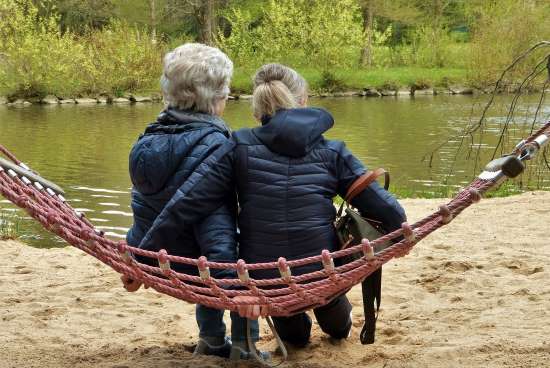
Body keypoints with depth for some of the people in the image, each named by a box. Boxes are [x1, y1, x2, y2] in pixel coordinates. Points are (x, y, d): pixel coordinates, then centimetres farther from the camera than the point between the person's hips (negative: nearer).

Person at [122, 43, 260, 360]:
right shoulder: (211, 143, -22)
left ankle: (211, 340, 38)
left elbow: (143, 210, 9)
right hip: (193, 263, -7)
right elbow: (215, 218, -29)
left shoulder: (152, 138, 2)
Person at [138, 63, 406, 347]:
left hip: (262, 282, 0)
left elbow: (185, 204, -10)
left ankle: (293, 332, 62)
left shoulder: (240, 147, -5)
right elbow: (382, 205, -1)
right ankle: (339, 326, 64)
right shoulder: (331, 152, -2)